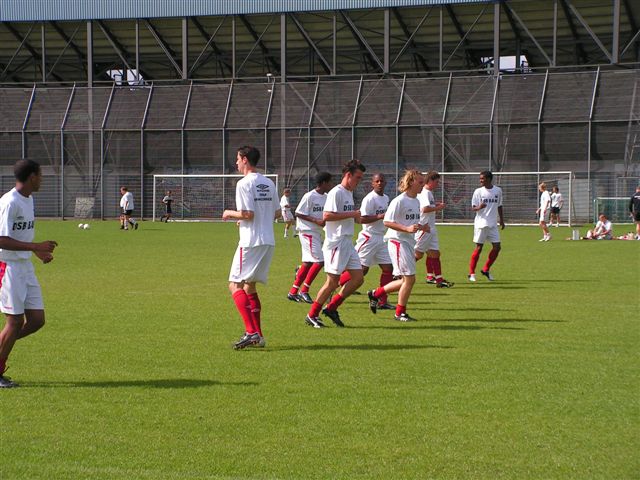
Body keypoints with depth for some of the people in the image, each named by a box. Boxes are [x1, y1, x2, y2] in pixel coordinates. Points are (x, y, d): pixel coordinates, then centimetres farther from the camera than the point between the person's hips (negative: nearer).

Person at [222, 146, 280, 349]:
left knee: (235, 285, -6)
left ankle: (251, 332, -20)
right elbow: (276, 213, 17)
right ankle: (257, 336, 12)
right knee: (250, 286, 16)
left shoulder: (244, 183, -11)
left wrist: (230, 213, 1)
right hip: (268, 241, 8)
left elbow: (248, 213, -18)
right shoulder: (268, 183, 13)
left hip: (251, 243, -8)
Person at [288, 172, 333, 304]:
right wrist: (316, 221, -21)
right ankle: (304, 291, -4)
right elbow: (299, 214, -14)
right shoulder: (309, 197, -15)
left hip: (317, 233, 9)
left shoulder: (326, 197, 10)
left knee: (308, 262, 10)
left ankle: (293, 292, 16)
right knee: (319, 261, -12)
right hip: (308, 232, -9)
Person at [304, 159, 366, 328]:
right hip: (336, 243, -9)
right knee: (333, 281, -7)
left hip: (348, 243, 9)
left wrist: (355, 217, 8)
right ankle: (312, 315, 4)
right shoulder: (336, 193, -12)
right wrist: (352, 214, -18)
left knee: (358, 278, 4)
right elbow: (327, 215, -22)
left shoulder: (349, 193, 17)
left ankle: (331, 308, 11)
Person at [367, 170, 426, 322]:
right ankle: (400, 313, 5)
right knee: (409, 278, -8)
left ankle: (375, 293, 26)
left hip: (409, 242, 9)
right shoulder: (399, 201, -15)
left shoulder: (416, 201, 12)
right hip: (397, 241, -9)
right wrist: (407, 229, -27)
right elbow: (387, 222, -18)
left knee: (406, 280, 12)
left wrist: (421, 227, 4)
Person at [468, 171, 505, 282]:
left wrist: (502, 220, 17)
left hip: (493, 224, 4)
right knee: (479, 248, -4)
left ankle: (486, 270, 14)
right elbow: (473, 208, -5)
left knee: (497, 247, -2)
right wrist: (479, 207, -27)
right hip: (481, 223, -4)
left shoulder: (498, 190, 6)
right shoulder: (478, 191, -3)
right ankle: (471, 273, 6)